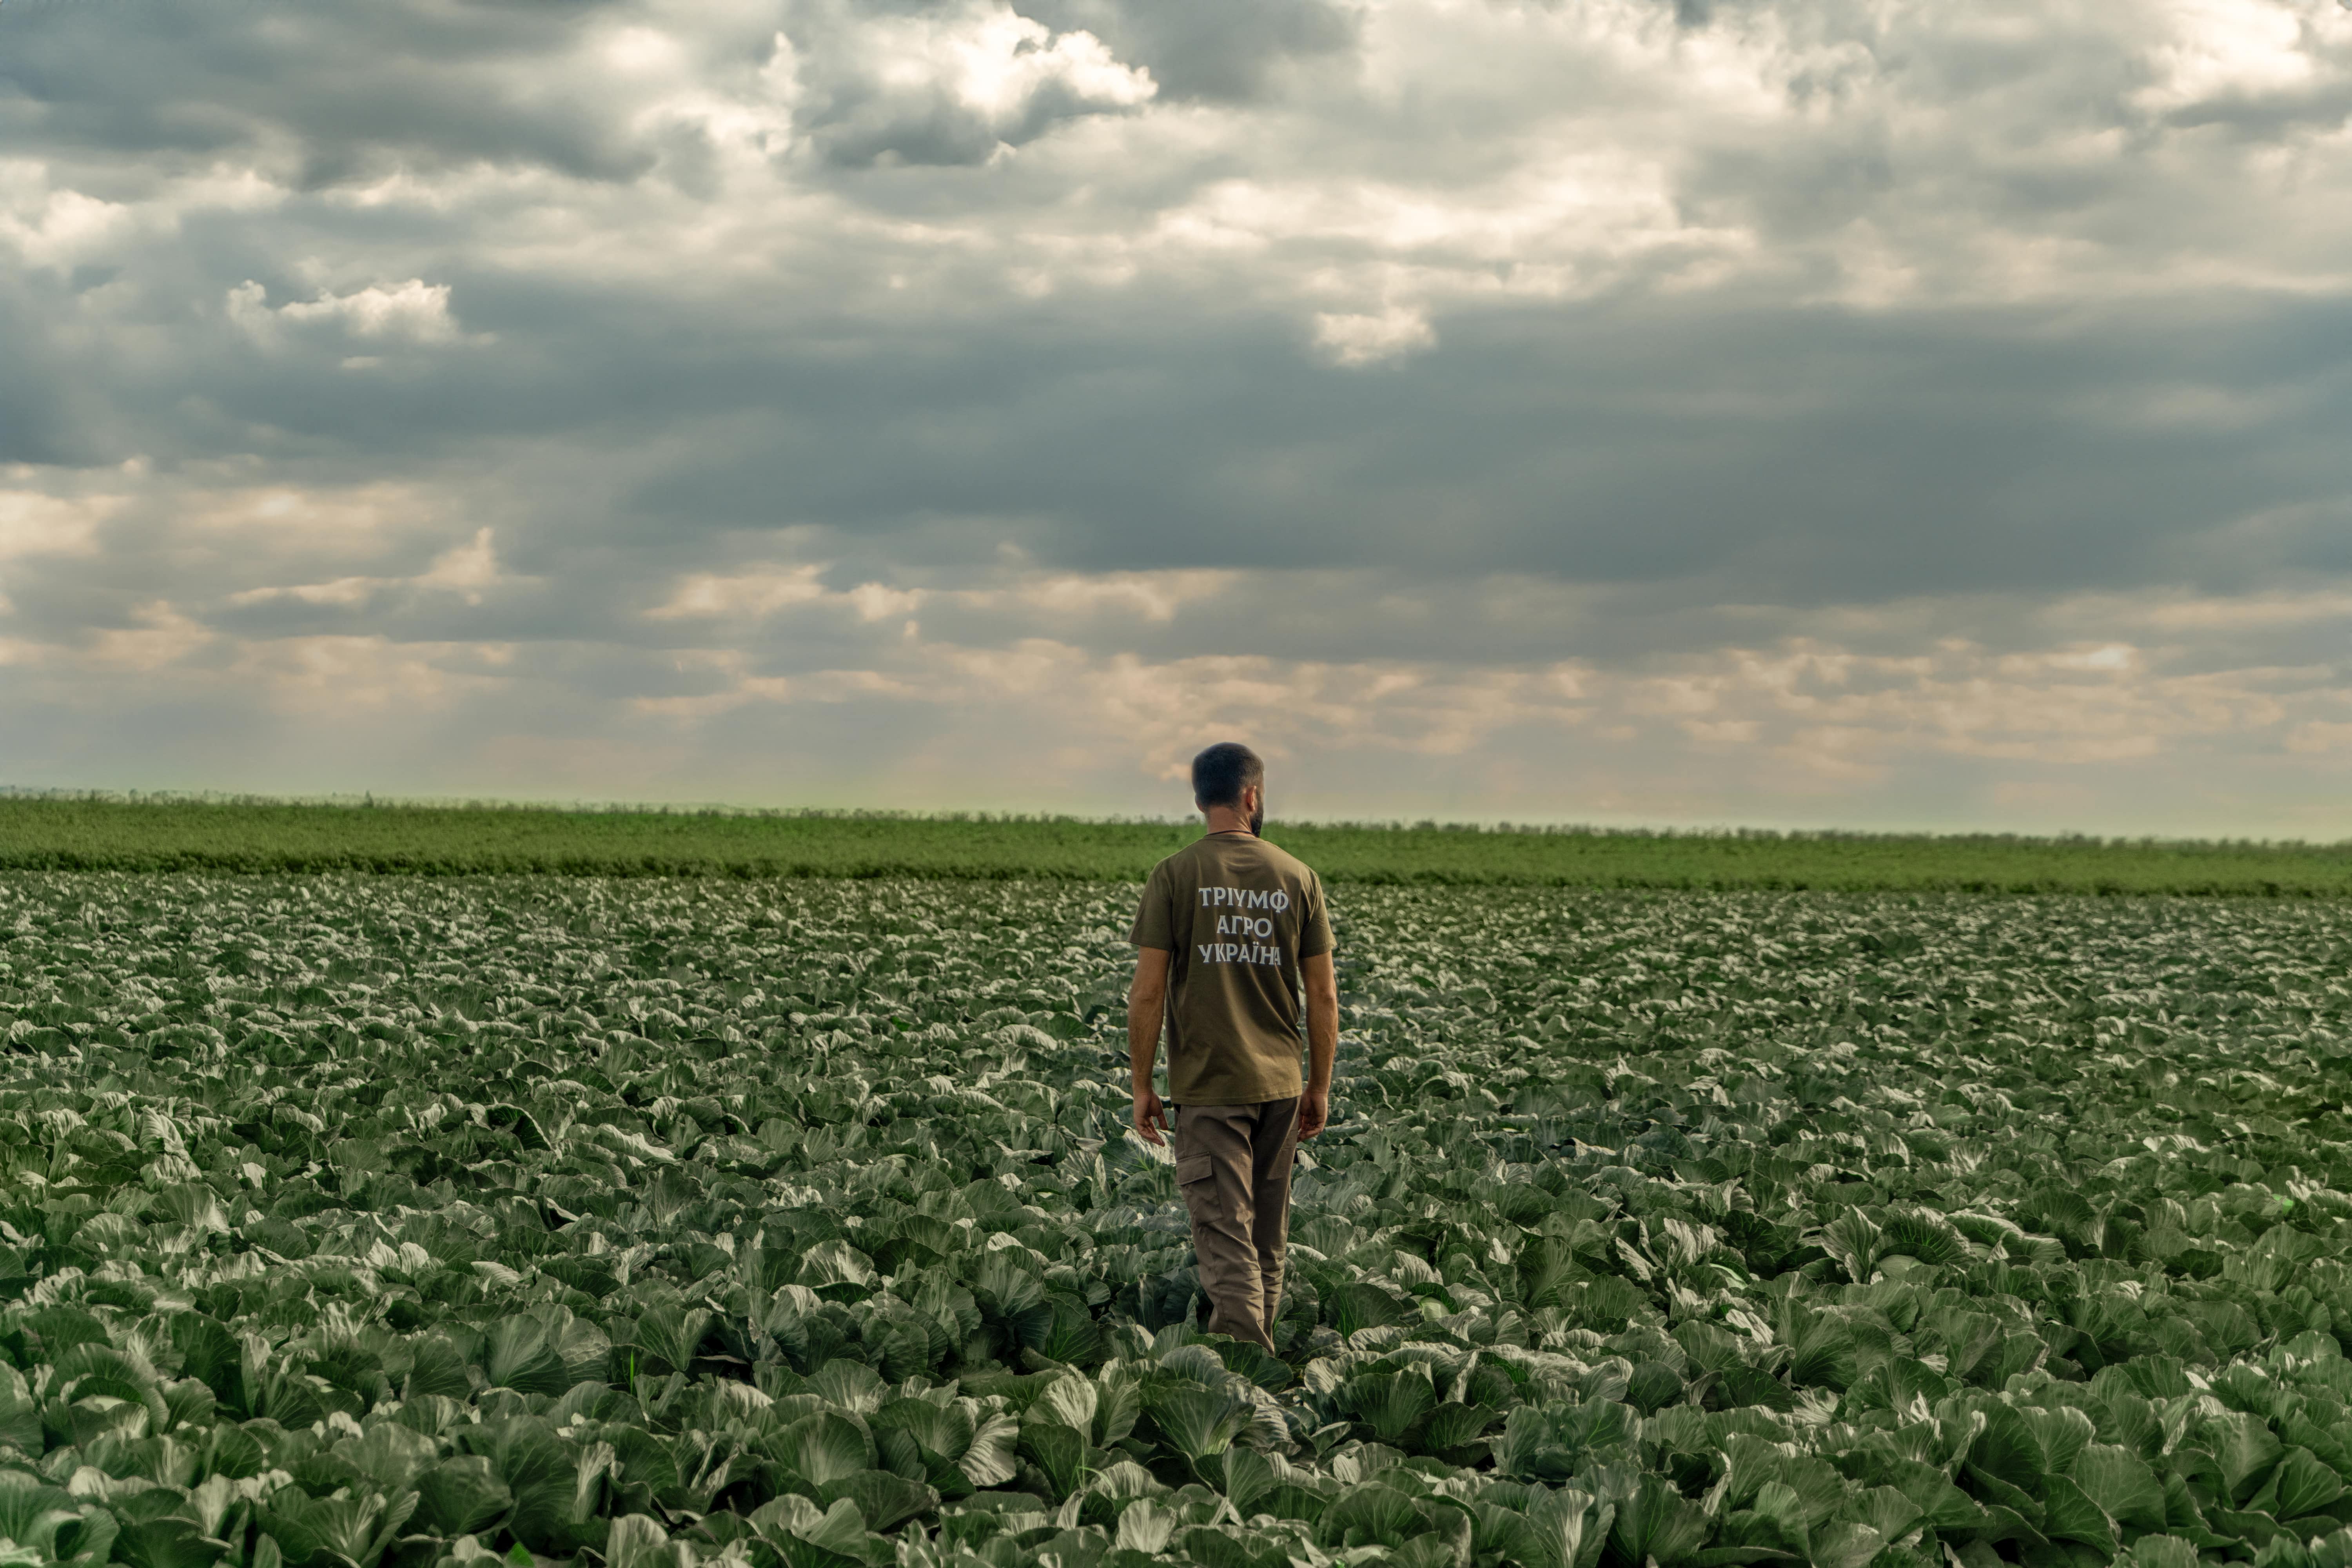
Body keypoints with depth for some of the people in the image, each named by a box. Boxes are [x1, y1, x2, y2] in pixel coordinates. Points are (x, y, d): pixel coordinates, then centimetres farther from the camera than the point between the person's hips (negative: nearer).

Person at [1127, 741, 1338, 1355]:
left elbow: (1148, 992, -8)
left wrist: (1142, 1086, 1)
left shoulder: (1174, 876, -5)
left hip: (1207, 1084, -3)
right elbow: (1323, 995, 4)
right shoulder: (1298, 878, 3)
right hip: (1280, 1083, 3)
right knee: (1266, 1241, 16)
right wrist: (1320, 1087, 14)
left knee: (1225, 1238, -7)